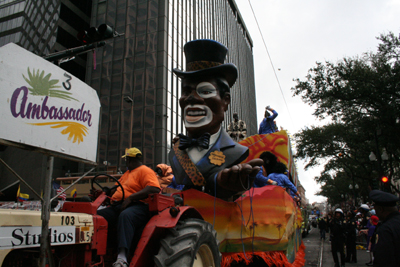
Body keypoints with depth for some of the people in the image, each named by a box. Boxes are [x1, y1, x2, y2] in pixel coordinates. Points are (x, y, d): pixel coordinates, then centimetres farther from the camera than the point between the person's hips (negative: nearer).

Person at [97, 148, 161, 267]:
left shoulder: (145, 170, 1)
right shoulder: (127, 173, 33)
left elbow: (154, 189, -17)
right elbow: (117, 187, 47)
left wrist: (130, 198, -19)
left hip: (137, 206, -9)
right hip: (117, 206, 9)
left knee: (125, 215, -41)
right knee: (97, 215, -13)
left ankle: (122, 257, -53)